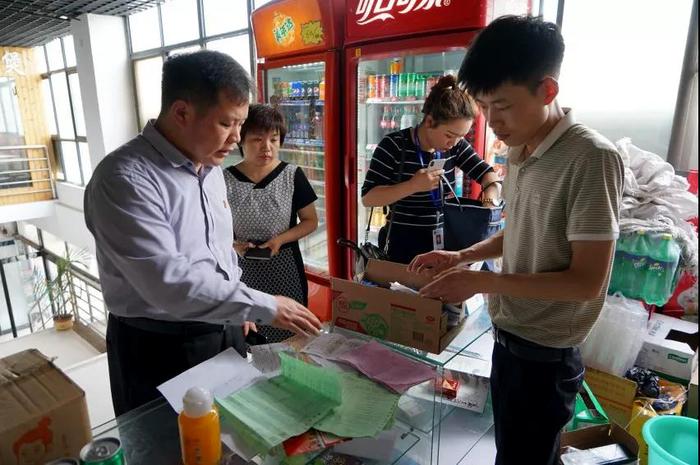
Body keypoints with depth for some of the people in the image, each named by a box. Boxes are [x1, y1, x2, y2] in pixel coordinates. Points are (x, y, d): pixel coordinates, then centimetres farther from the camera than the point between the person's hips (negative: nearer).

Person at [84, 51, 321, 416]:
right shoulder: (125, 178, -24)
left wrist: (241, 307, 13)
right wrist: (264, 307, -28)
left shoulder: (210, 167, 3)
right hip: (158, 346, -7)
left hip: (224, 329, 7)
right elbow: (167, 280, -32)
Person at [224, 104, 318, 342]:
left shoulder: (292, 175, -4)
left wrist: (280, 239, -14)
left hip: (284, 270, 0)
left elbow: (310, 221, 2)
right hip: (241, 272, 1)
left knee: (288, 337, 6)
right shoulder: (225, 180, -3)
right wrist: (233, 245, -15)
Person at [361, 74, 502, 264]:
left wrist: (489, 204, -14)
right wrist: (413, 185, -27)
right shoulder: (394, 146, -15)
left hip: (443, 242, 5)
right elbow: (367, 198, -17)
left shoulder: (455, 146, -1)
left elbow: (488, 175, 6)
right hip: (405, 245, -4)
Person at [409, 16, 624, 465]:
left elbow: (587, 281, -22)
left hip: (545, 355, -7)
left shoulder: (591, 158, -23)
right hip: (509, 337, 7)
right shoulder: (520, 152, 1)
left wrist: (481, 281, -22)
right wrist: (462, 256, 0)